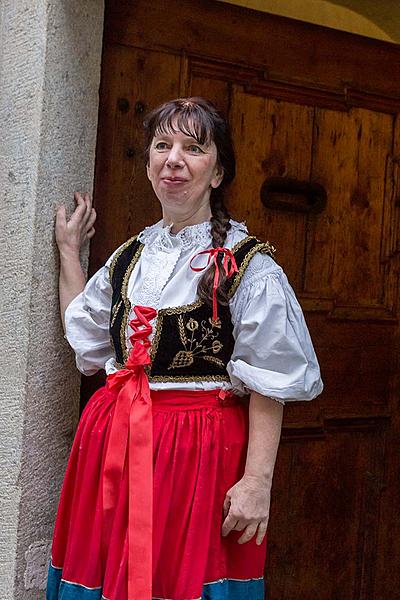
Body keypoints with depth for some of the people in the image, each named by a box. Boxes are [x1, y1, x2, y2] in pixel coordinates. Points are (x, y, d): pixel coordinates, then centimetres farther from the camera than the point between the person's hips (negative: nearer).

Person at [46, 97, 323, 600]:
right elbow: (86, 339, 21)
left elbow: (268, 384, -11)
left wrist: (257, 480, -17)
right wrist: (69, 251, 25)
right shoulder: (129, 257, 9)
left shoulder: (248, 265, -9)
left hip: (203, 453, -6)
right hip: (114, 447, 6)